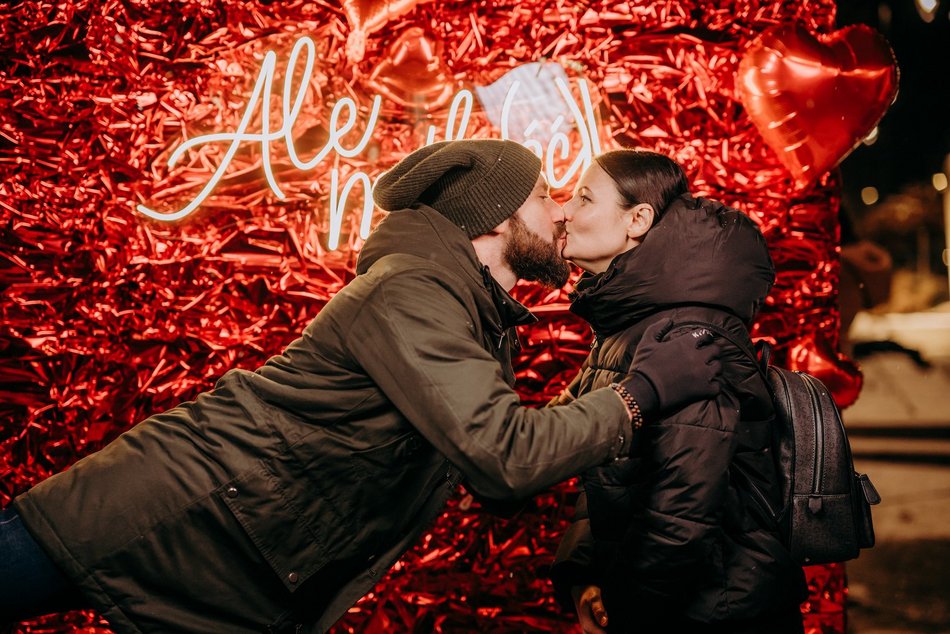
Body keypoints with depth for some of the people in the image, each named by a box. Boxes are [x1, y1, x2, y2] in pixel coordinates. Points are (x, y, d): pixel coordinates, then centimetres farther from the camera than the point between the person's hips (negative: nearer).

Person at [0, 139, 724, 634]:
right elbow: (503, 456, -28)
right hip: (180, 509, -9)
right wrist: (640, 394, -16)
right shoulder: (409, 291, -19)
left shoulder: (487, 327, 12)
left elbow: (499, 489, 19)